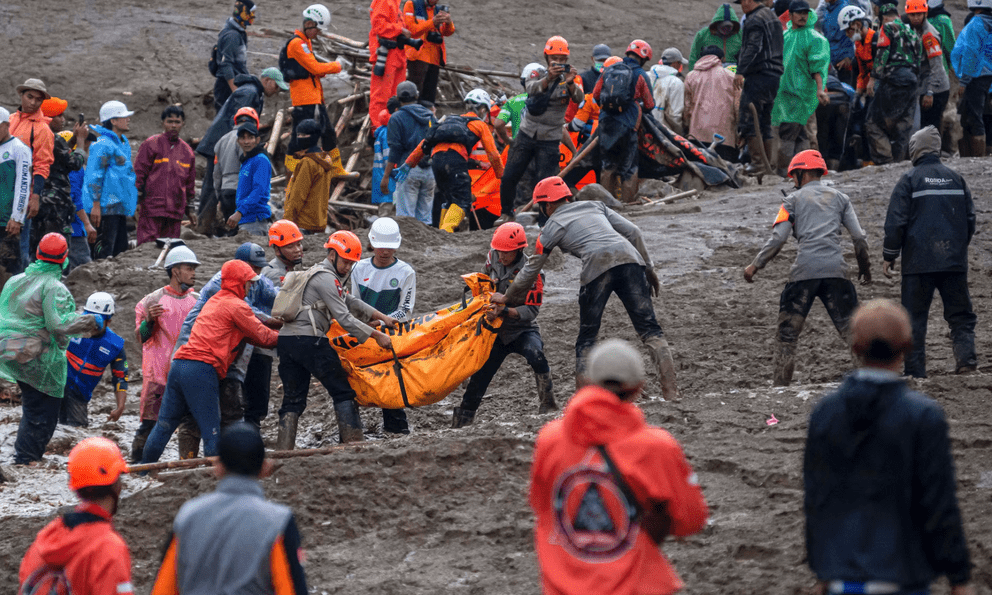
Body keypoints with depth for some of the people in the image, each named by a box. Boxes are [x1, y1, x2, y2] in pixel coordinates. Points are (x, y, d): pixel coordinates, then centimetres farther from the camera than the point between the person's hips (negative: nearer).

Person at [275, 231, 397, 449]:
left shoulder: (318, 273, 25)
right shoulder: (326, 279, -8)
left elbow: (350, 302, 31)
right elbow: (344, 318, -12)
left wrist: (382, 317, 26)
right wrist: (376, 335, -7)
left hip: (285, 339, 9)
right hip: (309, 340, -9)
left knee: (293, 399, 9)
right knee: (343, 391, 0)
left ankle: (283, 450, 2)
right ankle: (353, 441, -3)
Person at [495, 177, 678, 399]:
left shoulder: (552, 227, 19)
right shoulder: (594, 206, 30)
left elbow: (531, 270, 26)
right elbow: (632, 232, 22)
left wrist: (508, 298, 40)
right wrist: (648, 268, 27)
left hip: (597, 267, -3)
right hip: (630, 258, 3)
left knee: (587, 337, 10)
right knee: (649, 327, 1)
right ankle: (670, 391, -12)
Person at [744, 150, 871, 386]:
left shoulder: (794, 200, 11)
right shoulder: (839, 198, 18)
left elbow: (778, 239, 1)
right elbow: (859, 237, 12)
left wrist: (755, 265, 9)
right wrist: (864, 267, 25)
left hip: (804, 271, -2)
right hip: (835, 269, 2)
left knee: (788, 331, 5)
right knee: (851, 329, 3)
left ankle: (781, 384, 2)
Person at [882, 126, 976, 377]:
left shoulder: (910, 180, -5)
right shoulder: (956, 178, 8)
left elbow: (895, 222, -6)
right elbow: (970, 218, 12)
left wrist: (889, 256, 2)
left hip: (919, 262, -3)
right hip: (954, 262, 3)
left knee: (915, 317, 2)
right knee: (960, 314, 9)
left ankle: (915, 371, 0)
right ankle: (966, 354, -12)